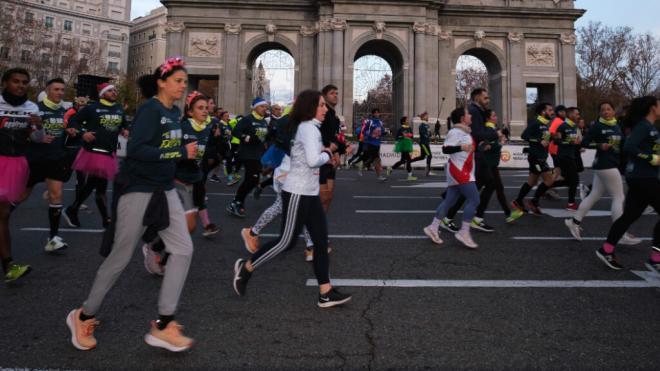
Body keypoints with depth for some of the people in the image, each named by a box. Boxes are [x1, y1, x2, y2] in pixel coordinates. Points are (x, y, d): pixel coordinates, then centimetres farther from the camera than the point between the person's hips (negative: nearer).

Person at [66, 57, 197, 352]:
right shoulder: (150, 109, -15)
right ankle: (83, 317, 28)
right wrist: (180, 153, -24)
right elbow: (136, 150, -26)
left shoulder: (174, 112, 10)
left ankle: (163, 327, 5)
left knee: (183, 250, -2)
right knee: (120, 258, 3)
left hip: (165, 190, 8)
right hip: (139, 191, -8)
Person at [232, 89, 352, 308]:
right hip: (297, 192, -10)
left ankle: (326, 293, 10)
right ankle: (246, 268, 18)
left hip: (310, 192, 10)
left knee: (321, 241, 6)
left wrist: (325, 152, 7)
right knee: (285, 241, -1)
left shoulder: (309, 127, 17)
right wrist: (328, 154, -7)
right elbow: (313, 160, -26)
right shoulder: (308, 128, -14)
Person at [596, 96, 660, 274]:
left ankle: (606, 250, 15)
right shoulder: (644, 126, -13)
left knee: (630, 215, 11)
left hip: (641, 177, 9)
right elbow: (628, 147, -25)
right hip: (644, 177, -9)